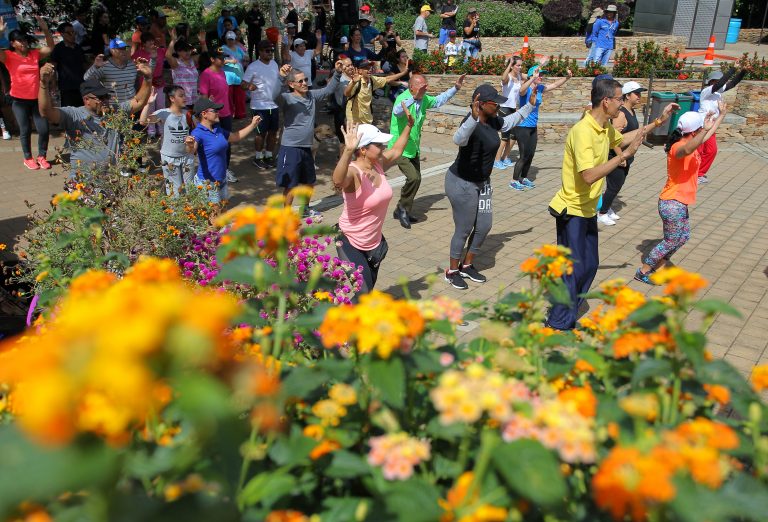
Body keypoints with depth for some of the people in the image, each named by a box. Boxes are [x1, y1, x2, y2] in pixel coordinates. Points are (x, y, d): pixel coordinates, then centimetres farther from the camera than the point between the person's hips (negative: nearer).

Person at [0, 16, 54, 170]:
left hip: (37, 98, 3)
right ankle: (28, 158, 18)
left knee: (44, 129, 1)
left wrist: (45, 29, -4)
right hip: (19, 100, -3)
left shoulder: (35, 53, 6)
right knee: (25, 130, 5)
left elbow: (50, 47, 8)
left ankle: (41, 156, 18)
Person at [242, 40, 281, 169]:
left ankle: (268, 155, 25)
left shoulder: (274, 63, 8)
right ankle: (258, 157, 16)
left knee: (273, 131, 11)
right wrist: (249, 86, -33)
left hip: (274, 104, 6)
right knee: (261, 133, 0)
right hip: (260, 106, -6)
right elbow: (244, 83, -13)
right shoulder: (253, 66, -11)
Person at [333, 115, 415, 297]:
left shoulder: (378, 164, -2)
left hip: (375, 243, 8)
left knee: (368, 290, 21)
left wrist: (409, 125, 22)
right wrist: (348, 150, -61)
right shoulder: (353, 172, -25)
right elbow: (338, 181, -50)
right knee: (362, 293, -17)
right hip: (351, 244, -8)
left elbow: (396, 151, 21)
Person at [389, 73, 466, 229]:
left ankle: (402, 211, 28)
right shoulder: (403, 98, -22)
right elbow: (397, 111, -45)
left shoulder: (424, 99, 2)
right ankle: (403, 209, -1)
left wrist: (456, 88, 16)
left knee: (415, 179, 12)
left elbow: (438, 100, 21)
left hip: (414, 148, 9)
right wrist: (414, 97, -54)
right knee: (414, 178, -22)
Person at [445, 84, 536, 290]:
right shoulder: (472, 124, -25)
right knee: (464, 230, 2)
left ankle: (467, 266, 31)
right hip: (462, 184, -9)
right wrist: (473, 116, -62)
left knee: (484, 226, 13)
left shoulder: (492, 121, 1)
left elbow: (510, 121, 24)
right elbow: (458, 139, -49)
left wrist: (530, 105, 24)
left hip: (481, 183, 9)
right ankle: (452, 271, 21)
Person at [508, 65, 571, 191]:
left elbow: (555, 84, 17)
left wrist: (567, 77, 4)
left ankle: (523, 178, 26)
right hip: (522, 127, -8)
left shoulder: (540, 88, 5)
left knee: (531, 155, 11)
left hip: (533, 127, 8)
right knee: (524, 156, -7)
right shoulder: (526, 89, -16)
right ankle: (514, 180, 5)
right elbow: (521, 90, -41)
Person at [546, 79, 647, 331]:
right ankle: (558, 324, 9)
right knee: (573, 270, -4)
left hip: (588, 209, 10)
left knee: (590, 265, 14)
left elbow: (621, 139, 30)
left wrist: (654, 124, 31)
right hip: (572, 210, -10)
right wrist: (624, 155, -30)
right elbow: (589, 176, -34)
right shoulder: (583, 132, -24)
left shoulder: (605, 128, 5)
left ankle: (568, 317, 26)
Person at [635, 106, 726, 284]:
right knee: (671, 241, 2)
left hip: (679, 203, 10)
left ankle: (658, 267, 30)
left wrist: (721, 115, 31)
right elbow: (686, 151, -50)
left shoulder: (690, 143, 7)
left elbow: (708, 133, 28)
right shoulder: (678, 146, -23)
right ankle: (643, 272, 14)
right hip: (672, 204, -10)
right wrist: (705, 130, -59)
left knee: (684, 236, 21)